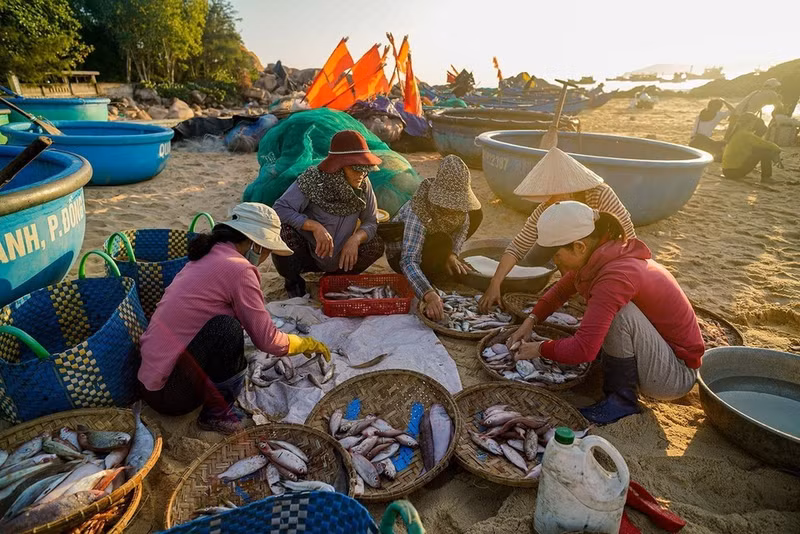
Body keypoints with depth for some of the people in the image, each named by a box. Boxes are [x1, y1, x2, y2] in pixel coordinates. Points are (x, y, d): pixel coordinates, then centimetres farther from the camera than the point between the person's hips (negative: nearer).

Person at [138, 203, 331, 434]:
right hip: (169, 392, -9)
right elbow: (266, 341, -12)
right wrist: (305, 343, 6)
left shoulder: (207, 256, 9)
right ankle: (216, 411, -5)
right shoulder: (239, 269, -17)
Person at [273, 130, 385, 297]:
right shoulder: (313, 180, -23)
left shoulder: (363, 185, -11)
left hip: (338, 258, 3)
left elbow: (370, 222, -6)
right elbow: (280, 209, -26)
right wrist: (315, 226, -37)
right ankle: (292, 282, 1)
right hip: (305, 255, -3)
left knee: (376, 244, -17)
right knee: (284, 231, -32)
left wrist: (355, 239, -28)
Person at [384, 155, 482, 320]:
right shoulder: (418, 213, -40)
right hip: (400, 255, -7)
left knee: (476, 215, 0)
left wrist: (452, 254, -19)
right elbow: (409, 262, -47)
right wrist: (429, 295, -61)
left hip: (427, 241, 7)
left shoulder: (454, 200, -21)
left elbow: (463, 224, -1)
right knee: (443, 242, -37)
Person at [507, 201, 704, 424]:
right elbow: (562, 289, 14)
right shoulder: (602, 255, -4)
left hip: (677, 375, -9)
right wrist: (530, 321, 3)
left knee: (618, 312, -28)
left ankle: (623, 400, -9)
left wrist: (540, 349, -17)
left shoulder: (616, 276, -31)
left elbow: (583, 350, -35)